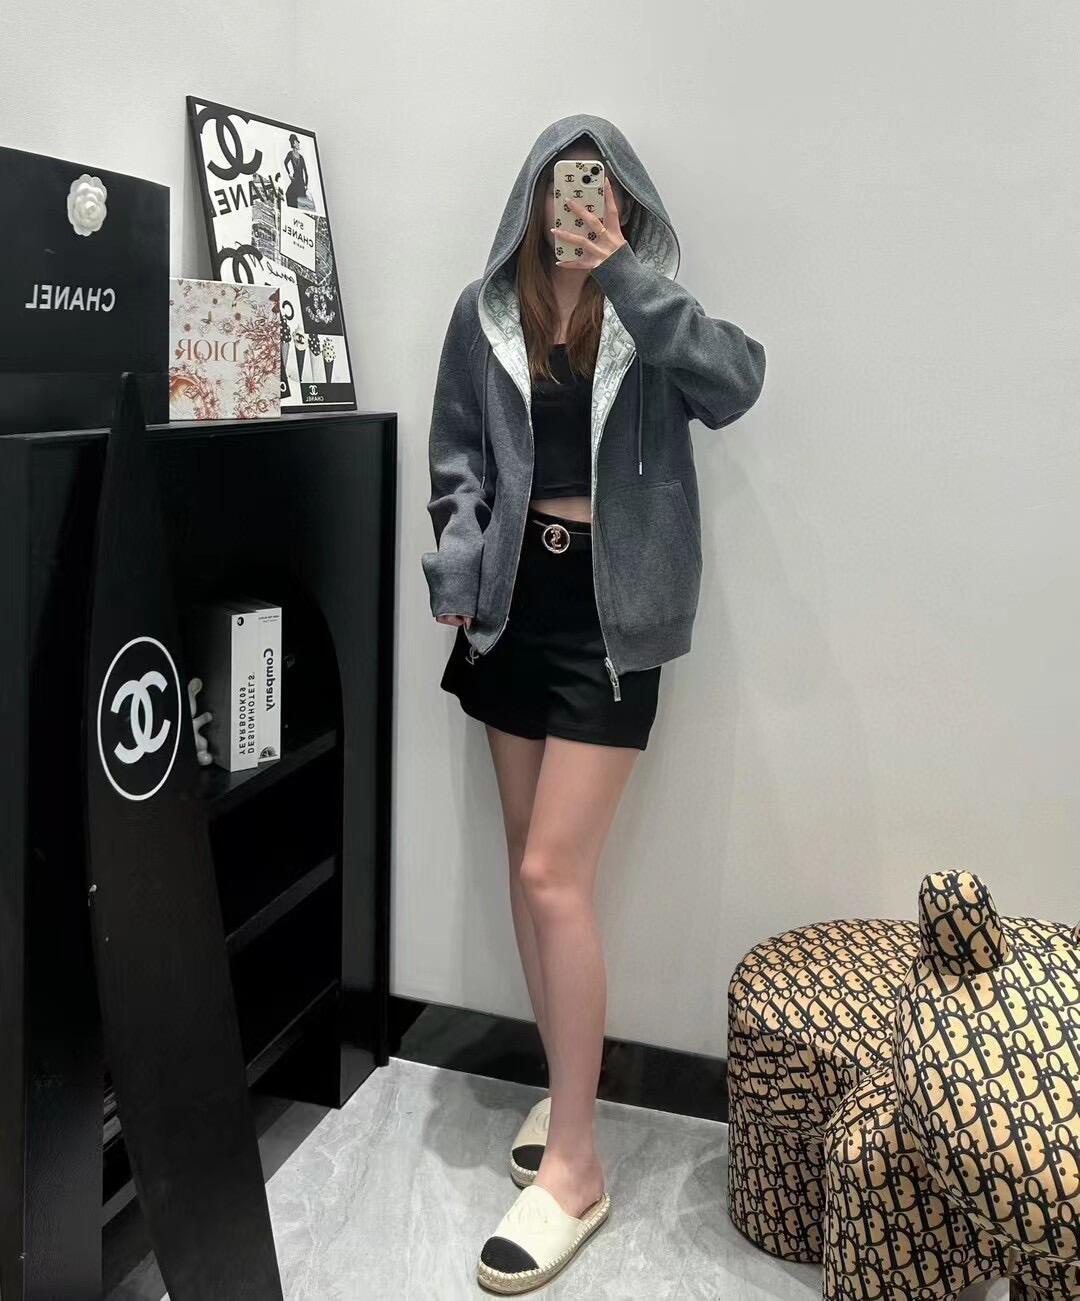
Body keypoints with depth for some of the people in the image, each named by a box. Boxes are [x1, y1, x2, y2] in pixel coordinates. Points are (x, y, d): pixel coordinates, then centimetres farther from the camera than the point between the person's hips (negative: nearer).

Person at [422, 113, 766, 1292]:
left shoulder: (647, 312, 0)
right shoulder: (486, 312, 7)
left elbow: (736, 383, -18)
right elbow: (457, 456, 9)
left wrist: (625, 274, -20)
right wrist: (456, 575, -3)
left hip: (608, 609, -4)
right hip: (516, 598, 4)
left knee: (554, 875, -9)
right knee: (528, 864, 10)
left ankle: (574, 1163, 2)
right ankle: (563, 1085, 28)